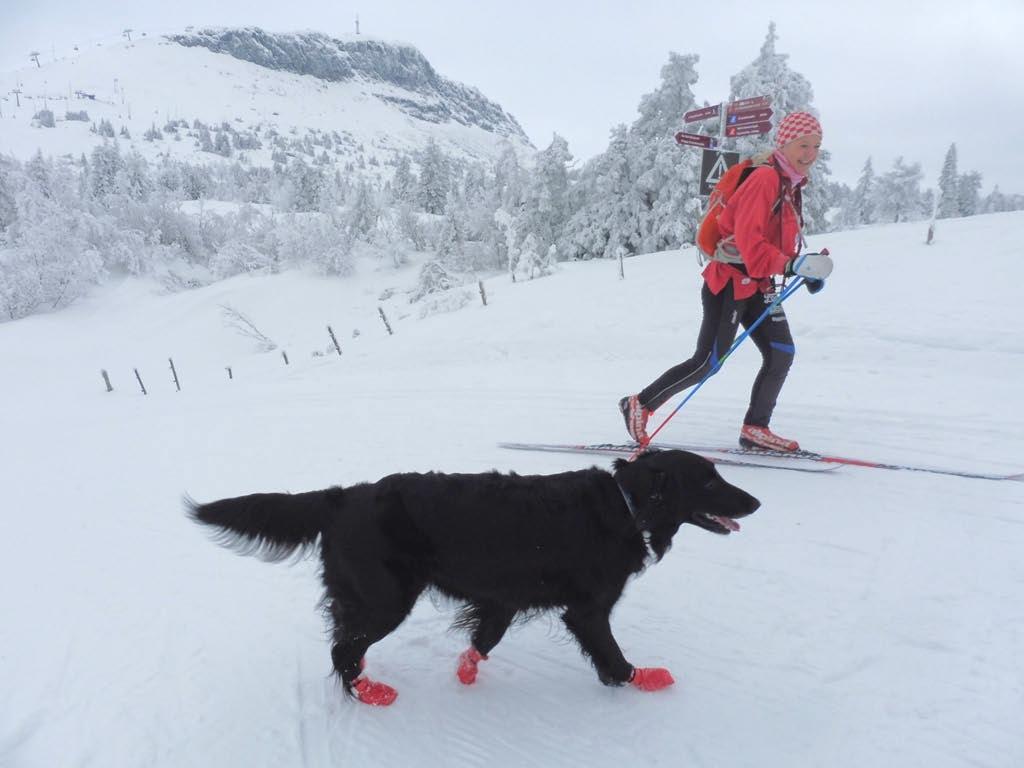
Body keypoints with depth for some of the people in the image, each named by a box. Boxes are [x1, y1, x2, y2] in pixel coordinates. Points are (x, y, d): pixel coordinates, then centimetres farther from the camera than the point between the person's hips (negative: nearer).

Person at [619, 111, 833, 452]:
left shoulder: (790, 183, 14)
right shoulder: (765, 178, -16)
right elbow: (748, 239, -25)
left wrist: (805, 268, 7)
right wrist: (792, 265, -33)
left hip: (757, 284, 9)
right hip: (730, 280, -9)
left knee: (781, 353, 2)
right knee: (708, 362, -6)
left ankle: (755, 428, 12)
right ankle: (640, 405, 8)